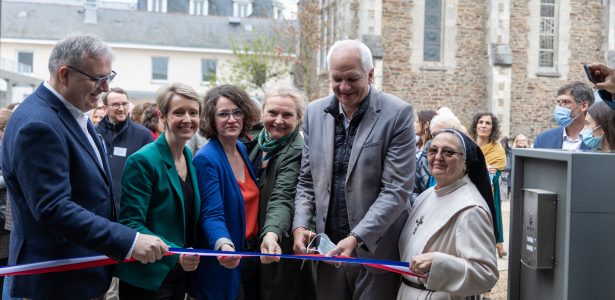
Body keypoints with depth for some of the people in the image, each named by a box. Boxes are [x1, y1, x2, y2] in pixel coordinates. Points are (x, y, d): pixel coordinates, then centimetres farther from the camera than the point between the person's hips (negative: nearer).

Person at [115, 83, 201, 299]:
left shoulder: (191, 158, 5)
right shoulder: (143, 161, -16)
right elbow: (130, 223, -20)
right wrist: (175, 254, -30)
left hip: (179, 276, 7)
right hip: (146, 279, -7)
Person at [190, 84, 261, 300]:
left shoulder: (243, 150, 4)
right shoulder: (206, 159, -17)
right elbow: (212, 214, -23)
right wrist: (224, 245, -41)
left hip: (252, 254, 7)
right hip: (222, 265, -7)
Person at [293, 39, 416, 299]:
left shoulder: (397, 114, -9)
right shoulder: (315, 112, 5)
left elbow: (396, 189, -13)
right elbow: (307, 180, 10)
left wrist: (356, 238, -21)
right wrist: (300, 225, -6)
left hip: (375, 249, -4)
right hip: (327, 248, 4)